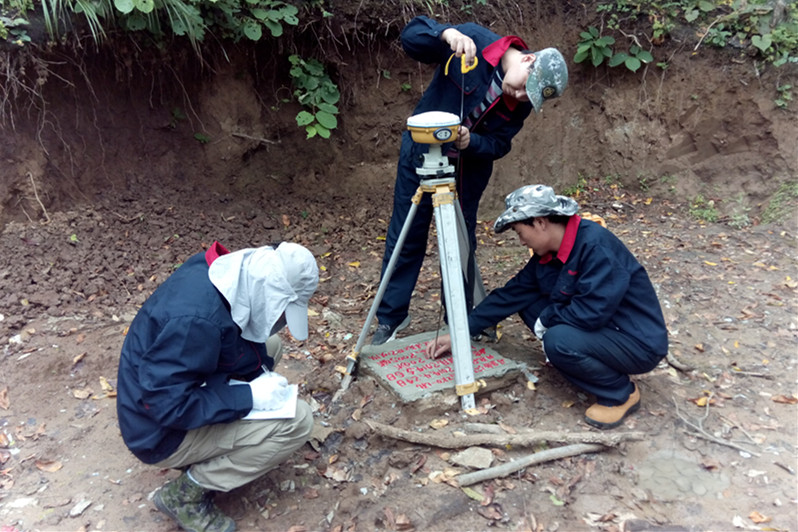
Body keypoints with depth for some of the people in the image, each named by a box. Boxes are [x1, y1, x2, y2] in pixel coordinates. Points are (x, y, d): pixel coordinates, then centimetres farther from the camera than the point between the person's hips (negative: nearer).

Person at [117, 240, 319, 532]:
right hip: (162, 431, -9)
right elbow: (166, 405, -30)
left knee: (270, 346, 14)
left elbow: (235, 338, 7)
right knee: (297, 421, -17)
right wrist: (248, 396, -25)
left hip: (175, 384, 9)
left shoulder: (217, 270, -9)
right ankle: (186, 493, -2)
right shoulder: (198, 318, -35)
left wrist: (260, 372, -7)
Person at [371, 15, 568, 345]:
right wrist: (446, 33, -40)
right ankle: (390, 317, 18)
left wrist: (471, 142, -32)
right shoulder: (474, 41, -20)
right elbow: (411, 36, -19)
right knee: (405, 238, 3)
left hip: (469, 167, 2)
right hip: (421, 155, -2)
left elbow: (498, 145, -10)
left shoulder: (521, 103, -12)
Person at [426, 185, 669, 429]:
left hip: (639, 343, -8)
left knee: (559, 340, -31)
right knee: (529, 303, 2)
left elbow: (593, 312, -32)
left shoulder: (596, 246, -26)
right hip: (599, 330, 8)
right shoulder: (548, 254, 0)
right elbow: (511, 294, 3)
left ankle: (622, 393, -4)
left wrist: (545, 319, -14)